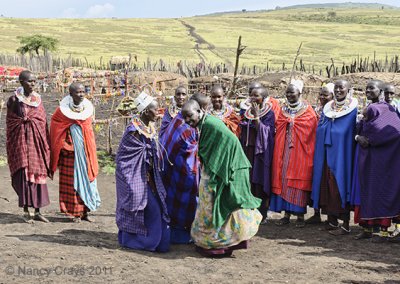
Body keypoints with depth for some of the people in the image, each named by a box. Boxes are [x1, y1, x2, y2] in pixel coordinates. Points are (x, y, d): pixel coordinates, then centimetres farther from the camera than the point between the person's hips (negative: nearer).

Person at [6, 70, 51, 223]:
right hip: (22, 139, -4)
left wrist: (45, 142, 8)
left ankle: (37, 211, 12)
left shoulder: (38, 99, 9)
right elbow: (10, 122, 1)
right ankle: (26, 211, 4)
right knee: (25, 174, -5)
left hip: (37, 139, 4)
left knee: (38, 174, 5)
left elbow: (43, 121, 11)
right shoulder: (14, 99, -3)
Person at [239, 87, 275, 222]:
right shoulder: (247, 112, 12)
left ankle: (262, 215, 4)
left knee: (259, 183, -3)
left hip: (260, 152, -6)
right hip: (247, 151, 6)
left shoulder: (269, 113, -5)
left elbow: (264, 132, -16)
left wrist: (256, 116, -19)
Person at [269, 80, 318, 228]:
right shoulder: (283, 110, 12)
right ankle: (286, 214, 9)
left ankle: (300, 215, 5)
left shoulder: (307, 111, -1)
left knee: (298, 181, -3)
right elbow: (278, 128, 13)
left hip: (300, 150, -4)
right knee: (284, 178, 2)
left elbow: (311, 132, -2)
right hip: (284, 151, 4)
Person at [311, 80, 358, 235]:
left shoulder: (354, 109, -5)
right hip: (327, 155, 6)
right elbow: (320, 131, 19)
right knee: (327, 186, 7)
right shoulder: (328, 108, 13)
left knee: (340, 186, -4)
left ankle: (346, 224, 4)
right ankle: (332, 220, 17)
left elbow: (357, 133, -7)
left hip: (342, 155, -6)